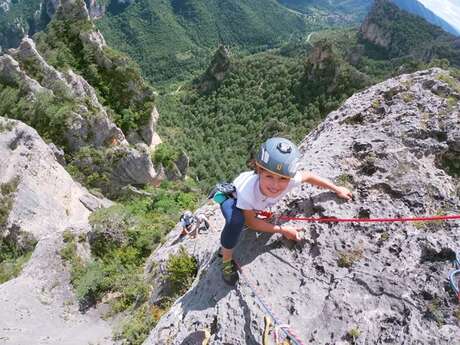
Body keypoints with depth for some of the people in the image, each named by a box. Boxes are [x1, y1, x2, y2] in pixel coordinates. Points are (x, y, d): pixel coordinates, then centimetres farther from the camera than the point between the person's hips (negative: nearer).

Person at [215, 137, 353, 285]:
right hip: (231, 198, -6)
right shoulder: (247, 190, -44)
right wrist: (282, 230, -26)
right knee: (236, 221, -32)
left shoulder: (289, 180, -35)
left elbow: (308, 176, -10)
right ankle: (226, 260, -9)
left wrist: (337, 189, -1)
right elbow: (251, 222, -26)